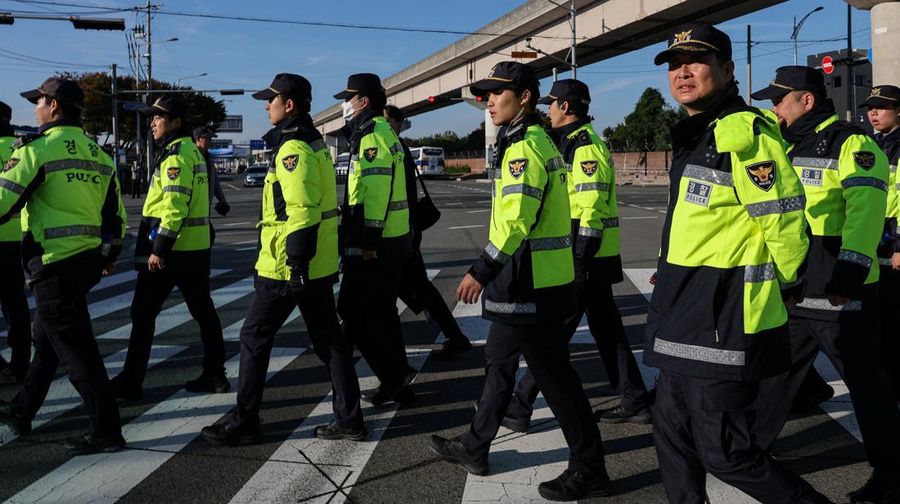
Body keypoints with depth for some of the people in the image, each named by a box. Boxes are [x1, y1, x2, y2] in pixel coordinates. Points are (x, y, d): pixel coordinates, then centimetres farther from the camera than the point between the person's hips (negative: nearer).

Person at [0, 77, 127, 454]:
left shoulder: (38, 148, -10)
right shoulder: (97, 153, 13)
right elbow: (115, 213, 17)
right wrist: (110, 255, 28)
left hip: (54, 263, -8)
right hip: (88, 260, 8)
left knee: (73, 346, -2)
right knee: (45, 338, 22)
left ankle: (106, 430, 1)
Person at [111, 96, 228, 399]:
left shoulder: (175, 155, -14)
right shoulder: (192, 151, 16)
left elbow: (175, 206, -22)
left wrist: (158, 249, -21)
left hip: (169, 250, -9)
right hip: (197, 249, 9)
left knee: (143, 314, 0)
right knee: (203, 311, 11)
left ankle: (131, 382, 6)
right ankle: (215, 374, 17)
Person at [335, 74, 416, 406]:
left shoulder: (371, 135, -14)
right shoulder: (383, 132, 17)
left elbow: (375, 189, -24)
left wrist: (367, 241, -25)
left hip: (374, 243, -10)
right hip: (393, 239, 10)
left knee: (351, 310, -2)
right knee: (382, 309, 14)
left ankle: (394, 374, 0)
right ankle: (397, 379, 21)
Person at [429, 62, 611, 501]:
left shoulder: (524, 147, -16)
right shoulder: (537, 142, 16)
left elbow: (516, 222, -25)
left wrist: (480, 272, -20)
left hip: (531, 287, -11)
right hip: (529, 282, 11)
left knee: (555, 377, -2)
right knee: (499, 363, 18)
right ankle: (474, 448, 32)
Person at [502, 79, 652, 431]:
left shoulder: (586, 148, -15)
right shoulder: (574, 144, 17)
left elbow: (593, 209, -22)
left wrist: (579, 262, -23)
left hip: (587, 258, -10)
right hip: (591, 257, 10)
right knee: (607, 330, 15)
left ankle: (520, 407, 5)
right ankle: (635, 402, 23)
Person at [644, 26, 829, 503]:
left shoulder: (743, 132, -17)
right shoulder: (694, 135, 14)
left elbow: (785, 220, -17)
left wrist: (785, 287, -4)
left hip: (723, 323, -10)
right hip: (687, 319, 10)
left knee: (727, 453, 0)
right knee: (673, 433, 18)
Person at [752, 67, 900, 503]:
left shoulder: (853, 145, -10)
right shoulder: (787, 149, 15)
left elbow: (864, 213, -21)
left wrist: (848, 274, -28)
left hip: (841, 295, -8)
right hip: (788, 291, 8)